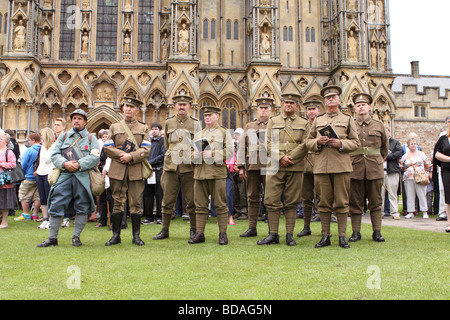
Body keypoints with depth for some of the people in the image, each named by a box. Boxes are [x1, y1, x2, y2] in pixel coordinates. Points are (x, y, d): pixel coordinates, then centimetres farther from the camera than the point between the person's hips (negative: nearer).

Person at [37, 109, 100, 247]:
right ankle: (52, 238, 7)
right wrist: (65, 164, -12)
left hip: (83, 177, -1)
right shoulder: (63, 136, 17)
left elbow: (95, 157, -3)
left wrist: (79, 164, -15)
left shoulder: (91, 138, 11)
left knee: (82, 208, 1)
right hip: (64, 176, 2)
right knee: (56, 206, -2)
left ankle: (76, 237, 13)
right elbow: (54, 155, 7)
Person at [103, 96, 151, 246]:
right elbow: (107, 147, 4)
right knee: (118, 202, 3)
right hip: (117, 170, 1)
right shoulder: (114, 127, 14)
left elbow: (146, 150, -1)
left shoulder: (143, 128, 12)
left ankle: (136, 235, 10)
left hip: (136, 170, 0)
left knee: (136, 203, 1)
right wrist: (123, 155, -10)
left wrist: (131, 156, -15)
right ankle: (116, 235, 11)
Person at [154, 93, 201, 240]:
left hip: (189, 167, -1)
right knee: (168, 199, 4)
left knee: (191, 200, 3)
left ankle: (193, 230, 14)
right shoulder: (168, 123, 10)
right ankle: (165, 230, 14)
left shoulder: (195, 123, 6)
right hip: (171, 167, 2)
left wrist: (194, 159, 1)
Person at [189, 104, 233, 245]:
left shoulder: (224, 133, 7)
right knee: (200, 205, 4)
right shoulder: (198, 134, 21)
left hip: (217, 172, -4)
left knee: (220, 204, -2)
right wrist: (195, 154, 0)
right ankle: (199, 233, 10)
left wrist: (213, 153, -13)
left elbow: (229, 152, -3)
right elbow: (193, 151, 24)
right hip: (200, 172, 4)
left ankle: (223, 234, 5)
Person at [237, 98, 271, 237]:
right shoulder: (249, 126, 17)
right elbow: (242, 147, 12)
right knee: (252, 197, 6)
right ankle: (252, 228, 12)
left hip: (268, 166, -3)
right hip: (252, 166, 3)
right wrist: (241, 166, 4)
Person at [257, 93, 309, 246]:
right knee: (272, 201, -1)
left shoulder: (304, 123, 11)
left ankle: (290, 235, 11)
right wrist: (281, 158, -11)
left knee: (292, 203, 3)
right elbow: (269, 143, 3)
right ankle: (273, 235, 8)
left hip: (296, 167, 0)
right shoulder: (272, 121, 13)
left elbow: (305, 145, -1)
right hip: (275, 167, 1)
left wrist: (290, 158, -13)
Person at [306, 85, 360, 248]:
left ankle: (342, 236, 7)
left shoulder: (348, 119, 12)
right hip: (321, 166, 2)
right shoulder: (318, 120, 18)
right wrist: (318, 142, -6)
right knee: (324, 202, 3)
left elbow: (355, 142, 7)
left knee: (341, 202, 0)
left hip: (341, 166, -2)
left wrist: (341, 143, -11)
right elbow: (308, 142, 16)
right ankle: (325, 236, 10)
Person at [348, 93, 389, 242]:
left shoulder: (379, 125, 10)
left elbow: (385, 147, 21)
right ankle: (356, 232, 8)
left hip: (375, 169, 1)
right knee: (355, 202, 2)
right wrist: (348, 162, 9)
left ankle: (377, 232, 11)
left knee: (375, 202, 4)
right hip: (355, 169, -1)